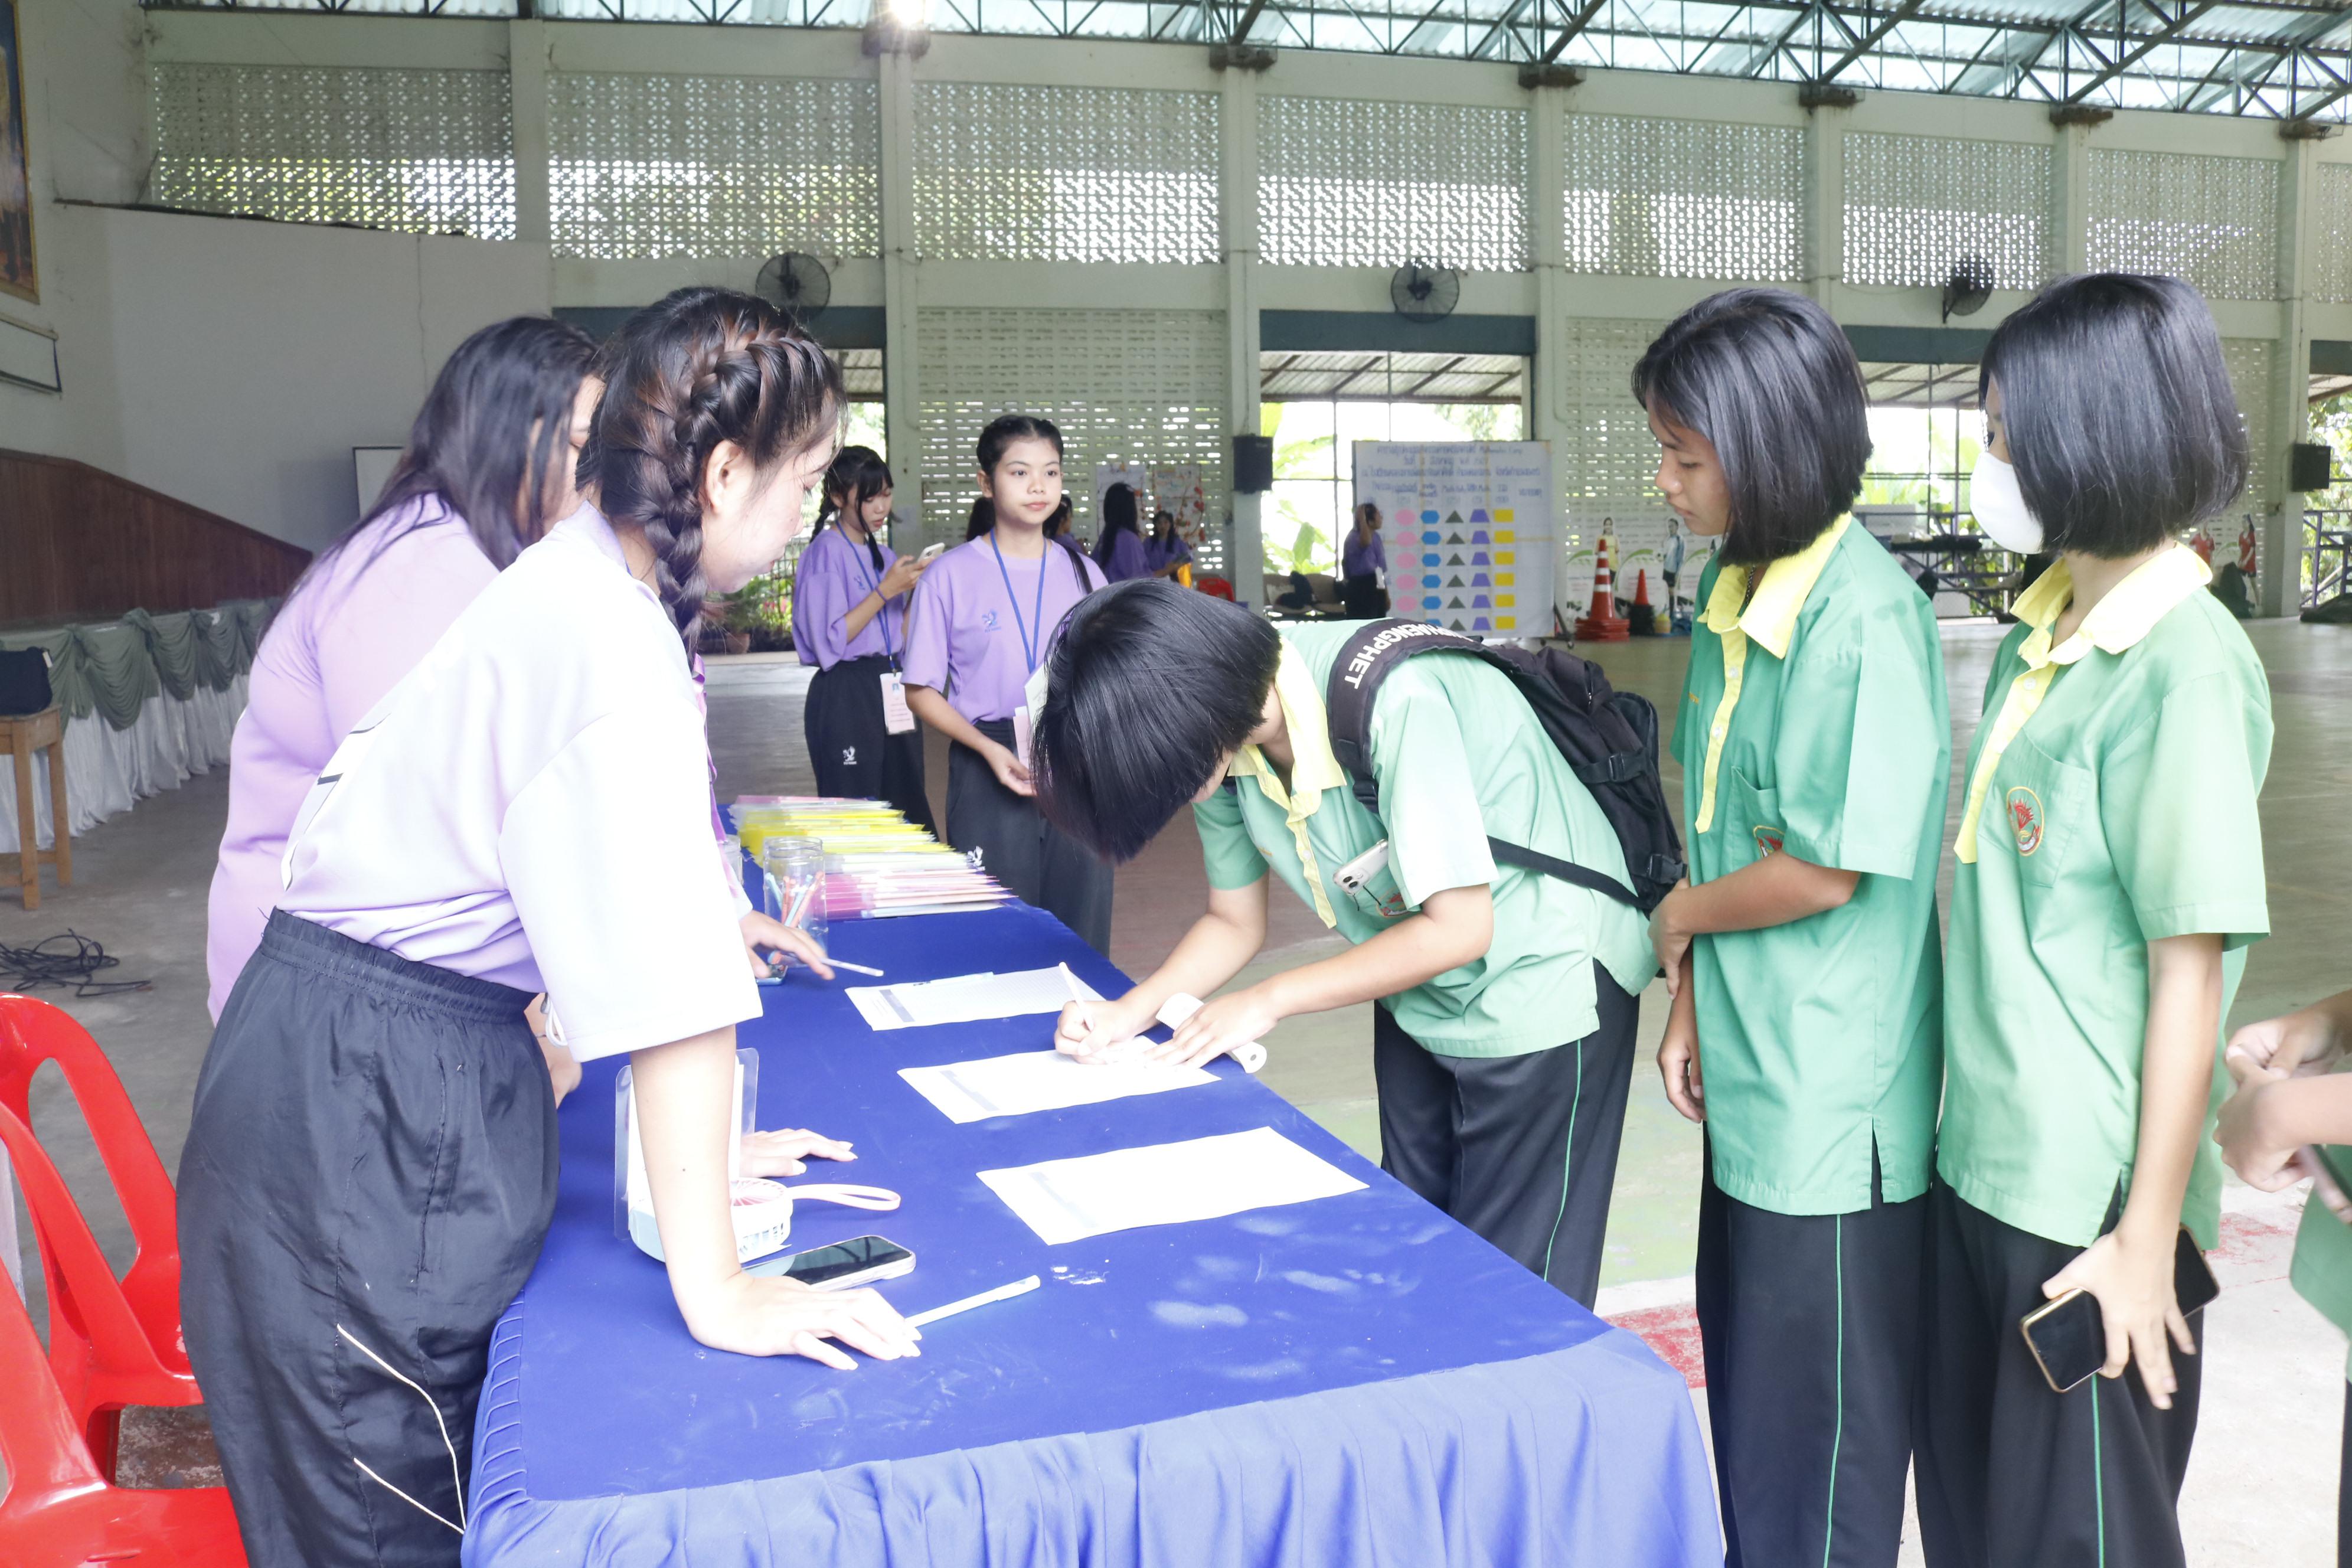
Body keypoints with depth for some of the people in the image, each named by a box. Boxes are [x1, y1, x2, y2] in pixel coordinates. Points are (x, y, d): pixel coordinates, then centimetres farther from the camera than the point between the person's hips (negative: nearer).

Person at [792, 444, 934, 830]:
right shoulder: (827, 552, -8)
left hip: (890, 693, 7)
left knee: (907, 807, 7)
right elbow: (830, 640, -16)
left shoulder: (885, 555, 15)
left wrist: (917, 593, 0)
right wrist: (885, 591, -15)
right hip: (845, 694, -7)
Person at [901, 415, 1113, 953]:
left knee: (1081, 927, 5)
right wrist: (988, 748, -15)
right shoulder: (951, 574, -2)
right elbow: (922, 691, -1)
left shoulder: (1082, 572, 9)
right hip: (990, 769, -3)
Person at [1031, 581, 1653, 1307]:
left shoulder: (1392, 701, -33)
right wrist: (1133, 1009, -15)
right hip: (1420, 993, 7)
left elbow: (1459, 926, -27)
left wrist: (1268, 1002, -20)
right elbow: (1234, 922, 3)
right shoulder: (1222, 737, -10)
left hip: (1542, 982, -7)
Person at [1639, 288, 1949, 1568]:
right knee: (1746, 1368, 22)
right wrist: (1691, 1001, 10)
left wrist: (1683, 915, -4)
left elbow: (1823, 868, -21)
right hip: (1751, 1071, 8)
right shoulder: (1731, 585, 6)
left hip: (1834, 1098, -8)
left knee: (1822, 1417, 9)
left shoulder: (1863, 617, -21)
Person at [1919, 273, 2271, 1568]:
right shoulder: (2042, 628, 5)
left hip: (2092, 1206, -7)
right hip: (1982, 1165, 7)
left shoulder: (2184, 667, -19)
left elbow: (2188, 971, -18)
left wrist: (2147, 1240, -14)